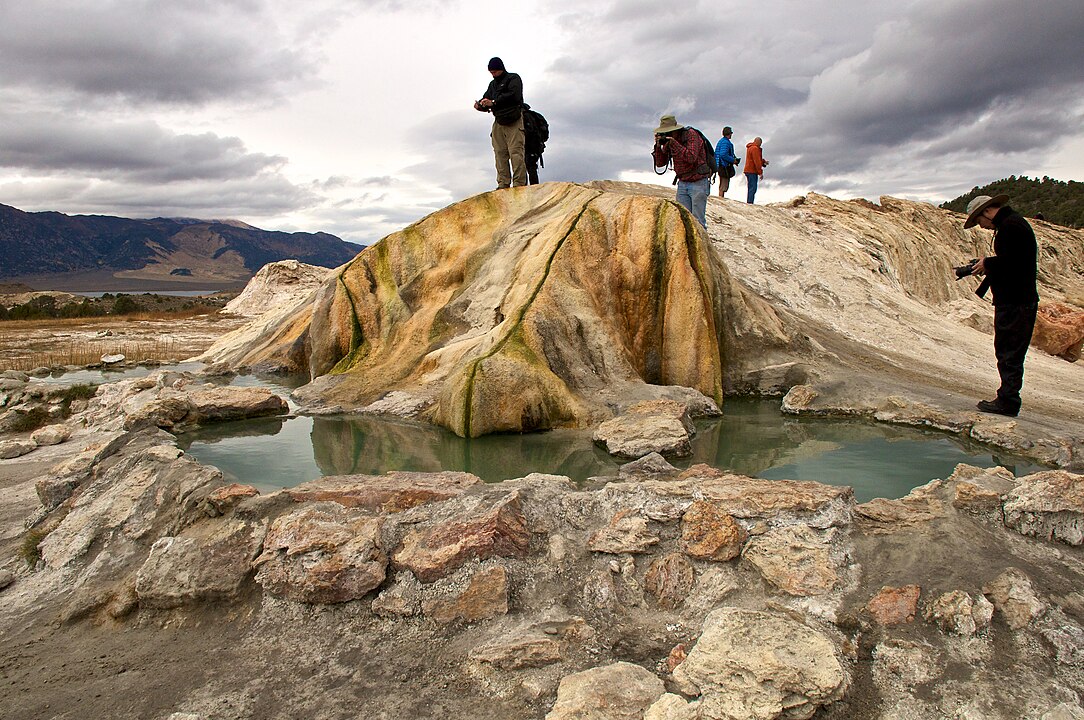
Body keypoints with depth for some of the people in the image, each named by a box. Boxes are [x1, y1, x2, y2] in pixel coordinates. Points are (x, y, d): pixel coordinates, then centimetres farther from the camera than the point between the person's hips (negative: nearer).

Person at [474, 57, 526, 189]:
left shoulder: (513, 78, 3)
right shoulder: (493, 84, 25)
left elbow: (514, 95, -14)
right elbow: (486, 99, 22)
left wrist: (493, 102, -16)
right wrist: (480, 105, -4)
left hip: (514, 121, -6)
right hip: (498, 122, 6)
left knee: (516, 152, -14)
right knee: (500, 153, -4)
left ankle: (519, 184, -18)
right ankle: (503, 184, -7)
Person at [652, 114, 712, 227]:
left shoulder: (691, 134, -12)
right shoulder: (668, 141, 5)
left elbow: (691, 158, -25)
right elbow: (660, 163, 4)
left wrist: (674, 143, -25)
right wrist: (658, 146, -11)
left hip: (698, 183, -6)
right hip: (683, 183, 6)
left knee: (697, 220, -6)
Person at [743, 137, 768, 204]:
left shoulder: (750, 148, 20)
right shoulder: (755, 148, -12)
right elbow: (757, 162, -18)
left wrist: (763, 161, 12)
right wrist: (760, 172, -17)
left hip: (748, 171, 10)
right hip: (752, 171, -10)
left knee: (751, 188, 11)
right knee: (753, 188, -13)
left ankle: (748, 203, 11)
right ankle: (750, 203, -19)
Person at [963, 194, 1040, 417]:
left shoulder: (1010, 226, -15)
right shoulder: (1012, 222, 18)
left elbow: (1010, 262, -24)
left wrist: (987, 264, -8)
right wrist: (988, 268, 10)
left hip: (1015, 302, -10)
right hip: (1015, 300, 10)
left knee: (1009, 352, -6)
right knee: (1008, 351, 13)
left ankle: (1008, 402, -1)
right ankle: (1007, 399, 18)